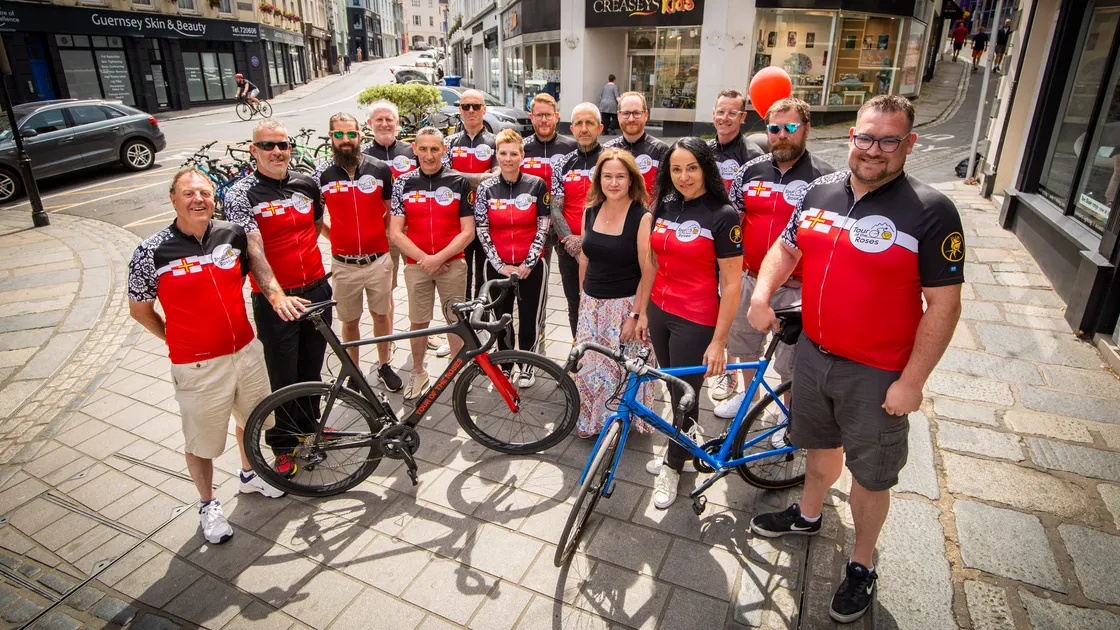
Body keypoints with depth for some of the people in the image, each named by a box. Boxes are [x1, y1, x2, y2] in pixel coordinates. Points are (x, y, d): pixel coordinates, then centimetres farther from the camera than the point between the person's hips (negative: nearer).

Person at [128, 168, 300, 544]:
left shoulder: (232, 234, -4)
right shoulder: (152, 253, -14)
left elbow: (253, 257, 17)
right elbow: (139, 309, -1)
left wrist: (277, 295, 4)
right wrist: (177, 340, 6)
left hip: (247, 351, 5)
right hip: (198, 367, -4)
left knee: (252, 419, 24)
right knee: (201, 442, 11)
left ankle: (250, 475, 51)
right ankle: (208, 505, 36)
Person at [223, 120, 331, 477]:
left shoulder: (307, 184, 4)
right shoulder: (242, 194, -11)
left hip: (317, 290, 5)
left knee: (312, 367, 18)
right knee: (284, 376, 5)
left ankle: (309, 425, 39)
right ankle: (284, 444, 24)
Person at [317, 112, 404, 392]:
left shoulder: (380, 169, -3)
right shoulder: (322, 175, -3)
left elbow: (391, 210, 9)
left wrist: (381, 235, 3)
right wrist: (336, 237, 3)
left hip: (378, 259, 0)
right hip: (344, 263, 0)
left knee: (381, 315, 13)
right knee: (349, 321, 12)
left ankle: (384, 366, 32)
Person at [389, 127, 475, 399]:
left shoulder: (459, 182, -1)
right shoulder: (403, 183, 2)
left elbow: (468, 231, -4)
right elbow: (395, 232, -1)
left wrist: (439, 257, -13)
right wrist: (425, 258, -10)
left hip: (452, 264, -1)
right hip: (416, 264, 1)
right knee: (418, 322, 9)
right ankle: (418, 373, 27)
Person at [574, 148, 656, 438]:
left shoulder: (642, 218, -13)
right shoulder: (590, 212, 4)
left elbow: (648, 273, -14)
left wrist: (636, 315, -16)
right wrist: (584, 298, 15)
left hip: (626, 305, -5)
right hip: (591, 304, 5)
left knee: (622, 369, 2)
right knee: (588, 366, 10)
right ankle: (590, 422, 32)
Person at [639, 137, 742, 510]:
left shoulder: (722, 215, -13)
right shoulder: (664, 207, 5)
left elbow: (731, 284, -14)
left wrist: (718, 342, -15)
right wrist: (643, 311, 13)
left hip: (696, 321, -5)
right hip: (660, 312, 6)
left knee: (685, 395, 8)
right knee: (674, 388, 17)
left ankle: (673, 467, 29)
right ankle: (684, 448, 38)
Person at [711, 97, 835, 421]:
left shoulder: (824, 177, -9)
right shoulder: (751, 170, 3)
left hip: (796, 287, -4)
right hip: (751, 279, 5)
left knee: (791, 361, 7)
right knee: (745, 344, 21)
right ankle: (747, 394, 44)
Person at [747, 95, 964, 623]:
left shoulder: (930, 212, -15)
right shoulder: (820, 191, 0)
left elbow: (944, 304, -14)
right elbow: (786, 248, 12)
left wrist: (911, 381, -16)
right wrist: (762, 294, -8)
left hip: (877, 375, -4)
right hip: (813, 355, 5)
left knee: (870, 474, 12)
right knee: (821, 446, 26)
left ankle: (862, 566, 35)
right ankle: (807, 515, 51)